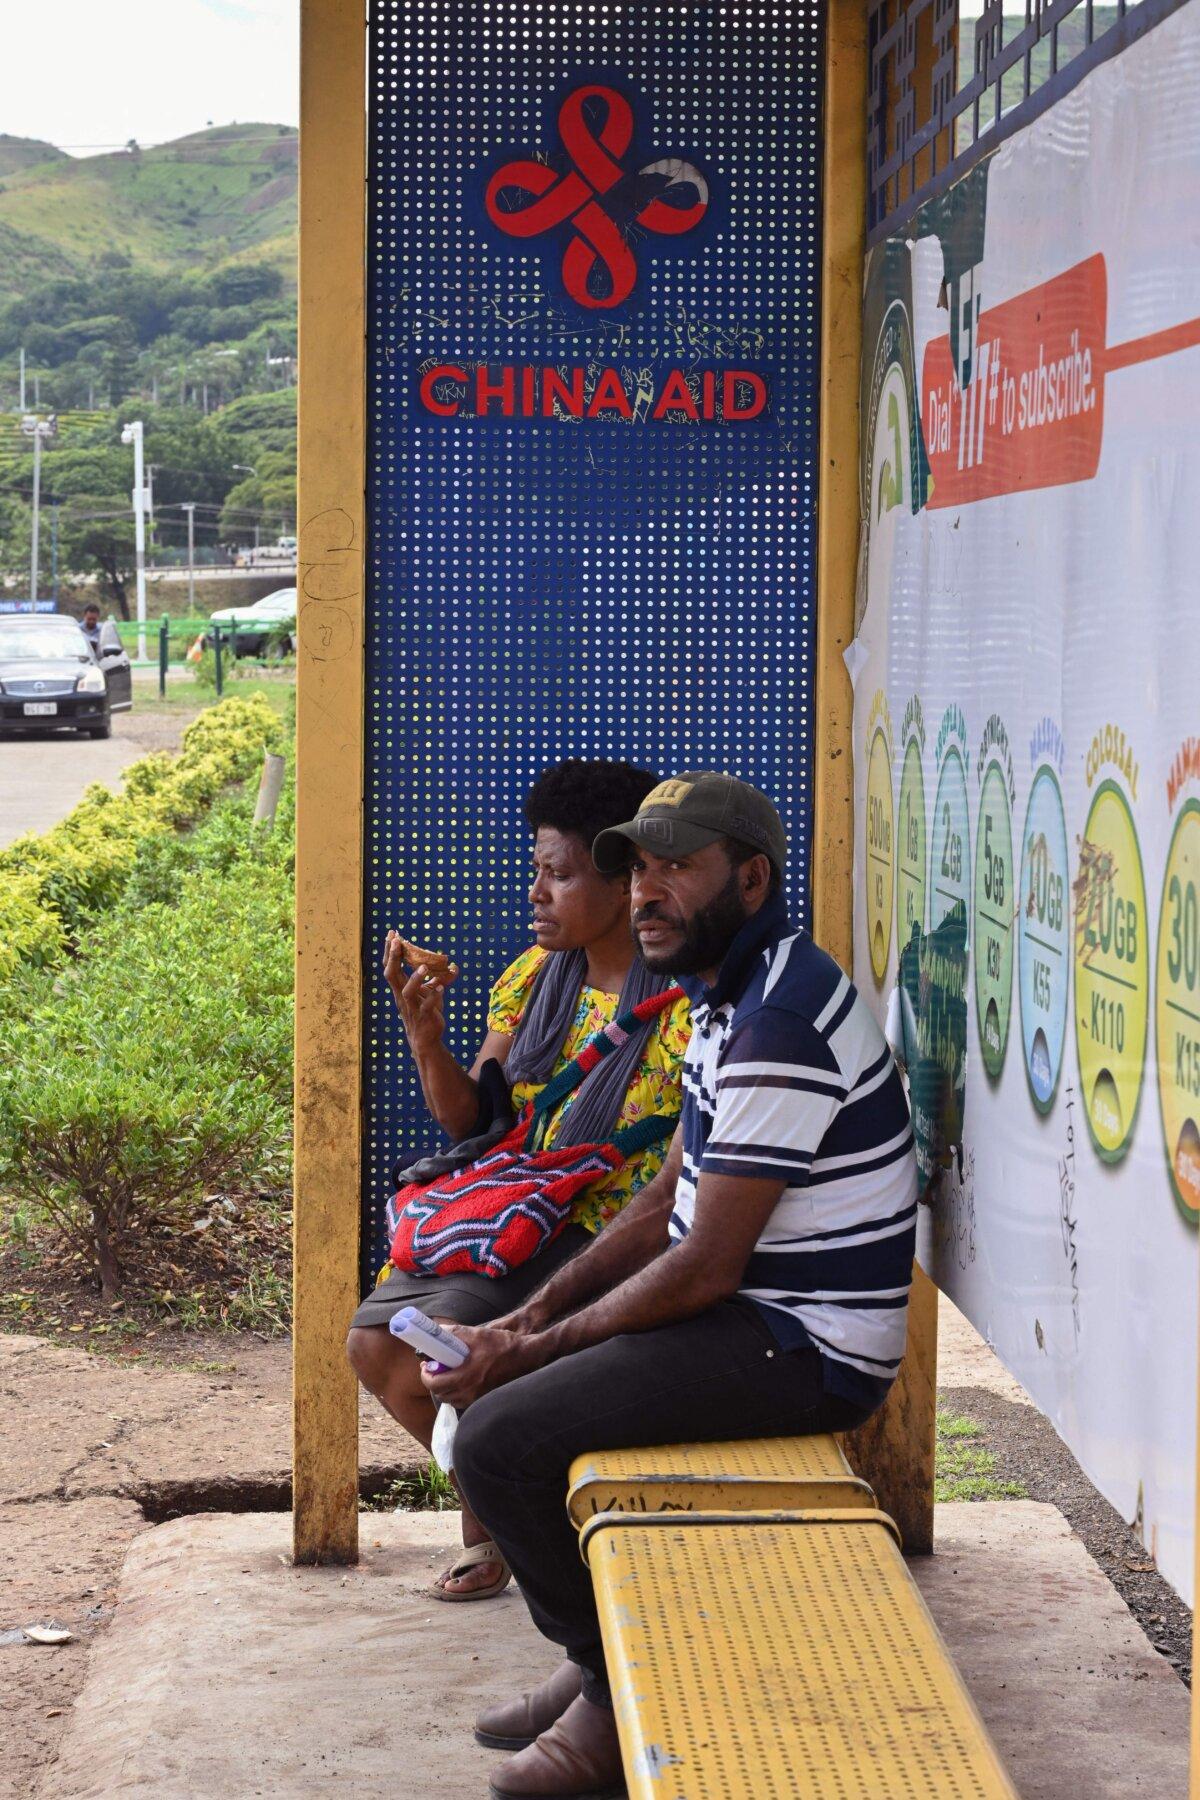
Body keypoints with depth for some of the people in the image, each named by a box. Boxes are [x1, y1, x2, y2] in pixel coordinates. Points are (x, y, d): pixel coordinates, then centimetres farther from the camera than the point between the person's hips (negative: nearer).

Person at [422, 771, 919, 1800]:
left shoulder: (780, 1022, -23)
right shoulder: (731, 996, 11)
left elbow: (705, 1268, -23)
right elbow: (669, 1204, 16)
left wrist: (535, 1351, -14)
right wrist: (536, 1314, 6)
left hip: (804, 1347, -11)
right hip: (754, 1308, 11)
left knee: (500, 1437, -17)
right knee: (489, 1378, 16)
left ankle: (624, 1700, 1)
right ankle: (595, 1662, 21)